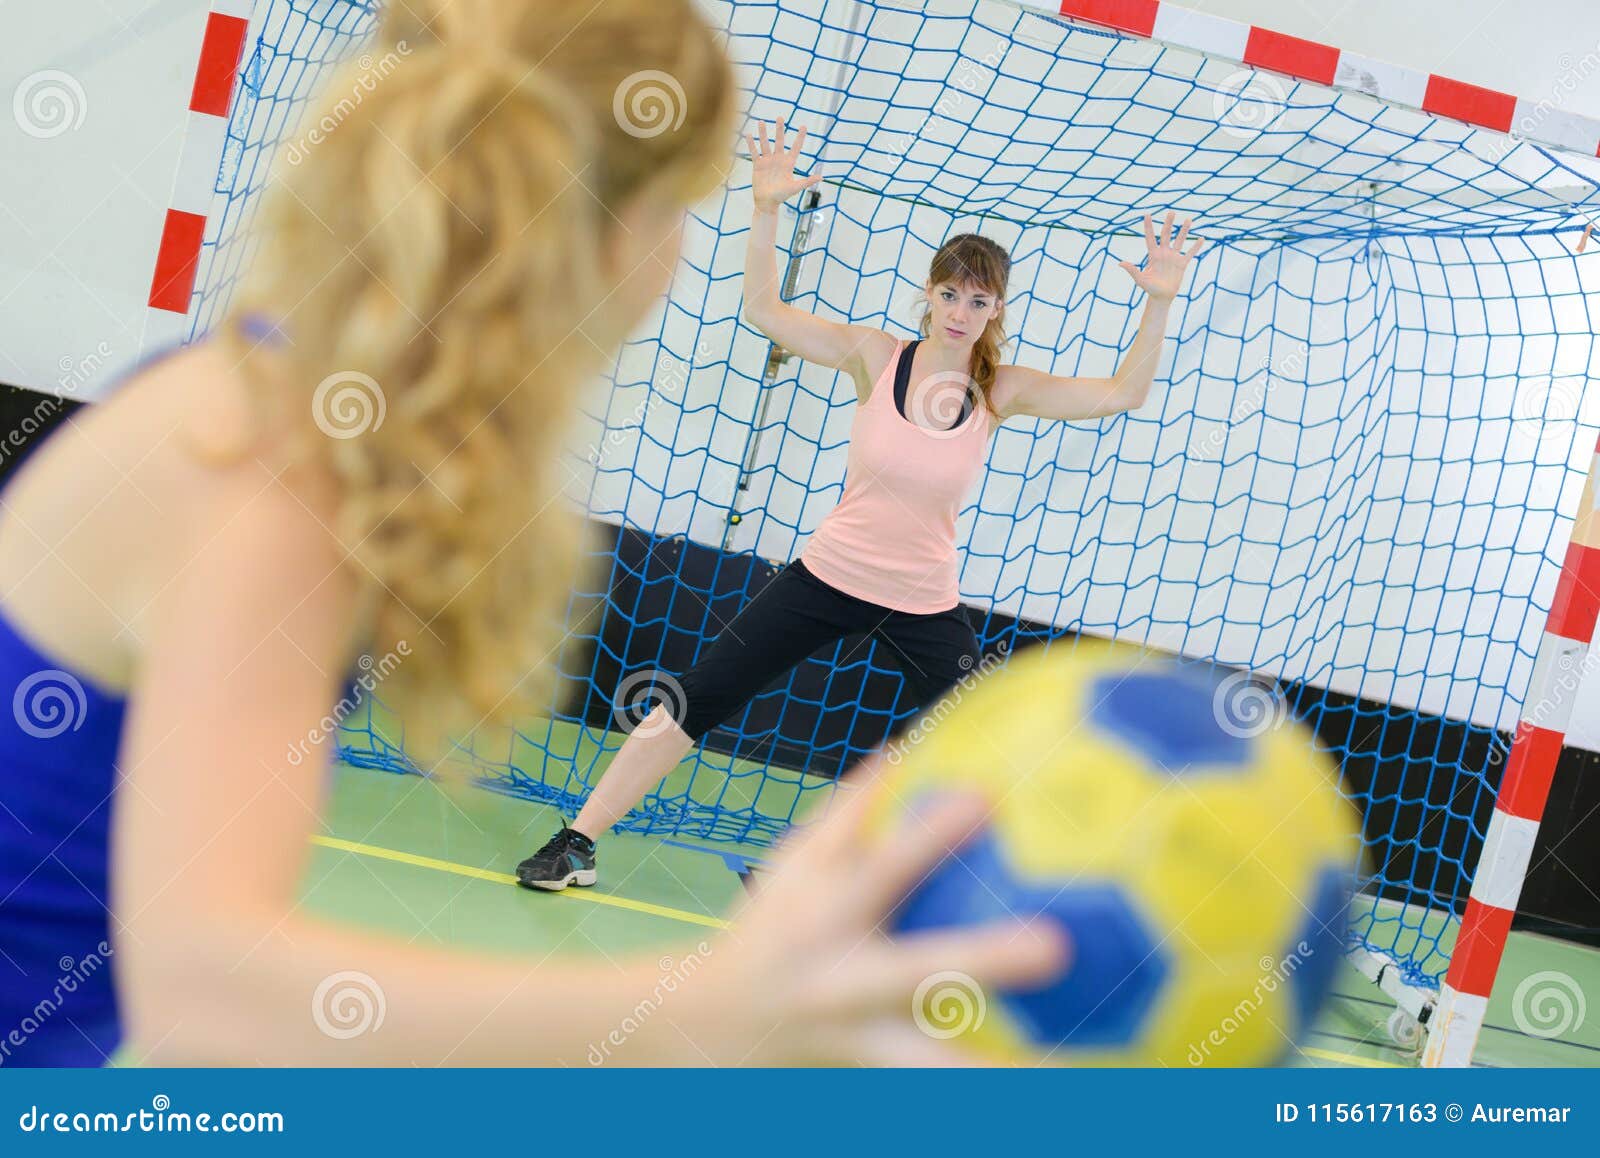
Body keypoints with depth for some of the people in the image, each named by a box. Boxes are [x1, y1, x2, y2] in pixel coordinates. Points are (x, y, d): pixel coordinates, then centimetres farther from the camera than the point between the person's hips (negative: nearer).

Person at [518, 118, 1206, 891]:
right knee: (694, 702, -3)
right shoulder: (876, 357, -8)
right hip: (829, 575, 0)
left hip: (925, 608, 1)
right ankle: (576, 843, 8)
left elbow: (1121, 394, -9)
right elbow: (763, 310, -12)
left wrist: (1160, 303, -22)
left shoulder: (1001, 391, -5)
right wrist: (766, 208, -24)